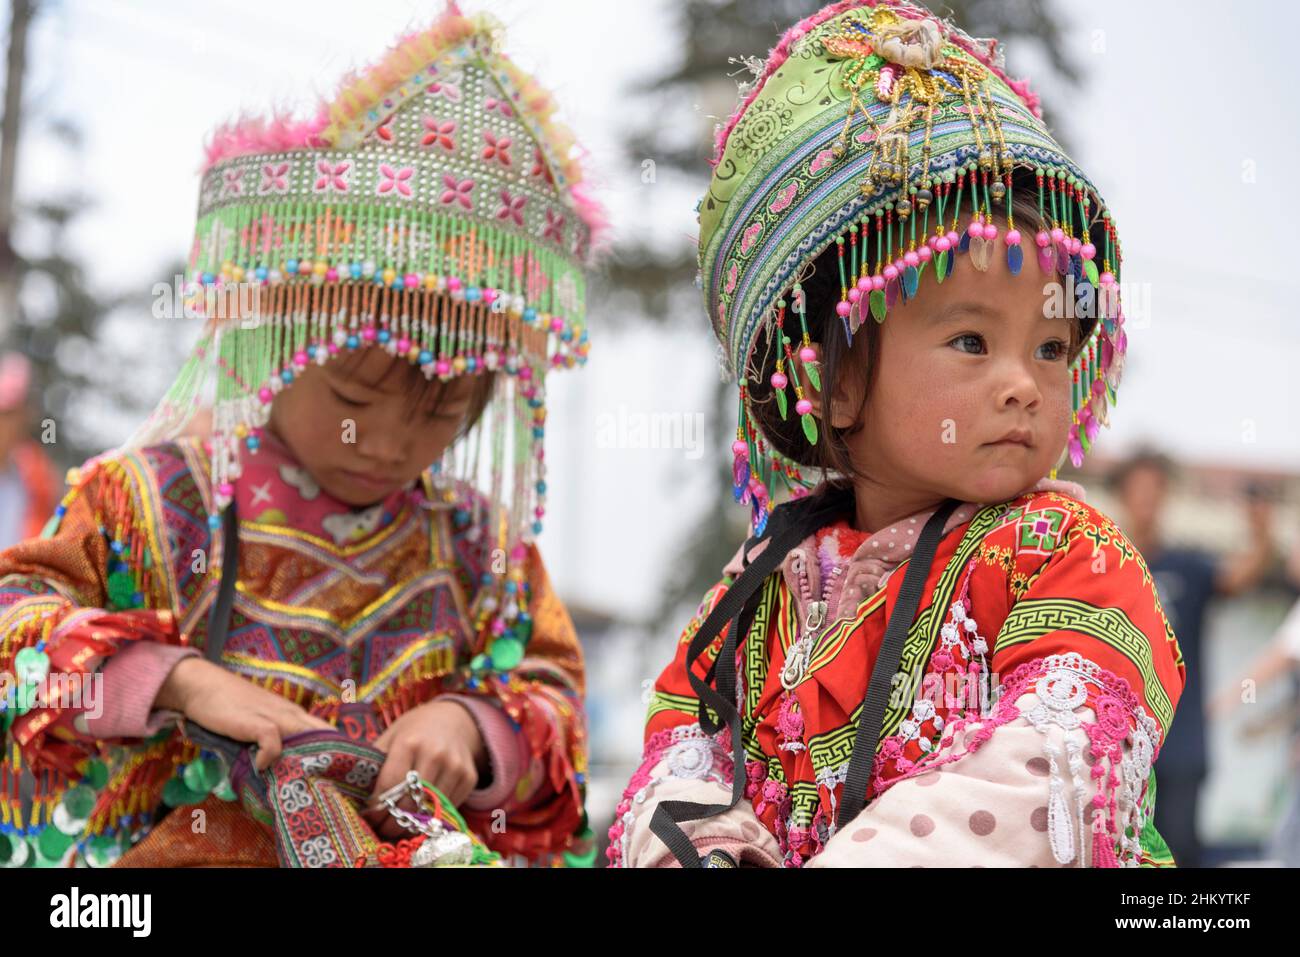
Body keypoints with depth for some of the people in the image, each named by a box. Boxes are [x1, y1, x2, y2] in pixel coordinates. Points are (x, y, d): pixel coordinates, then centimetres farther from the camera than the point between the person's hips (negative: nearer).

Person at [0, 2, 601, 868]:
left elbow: (552, 691, 10)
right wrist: (178, 680, -20)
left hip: (425, 847, 2)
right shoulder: (153, 503, -1)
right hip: (188, 850, -2)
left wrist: (471, 727, -11)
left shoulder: (476, 540, 8)